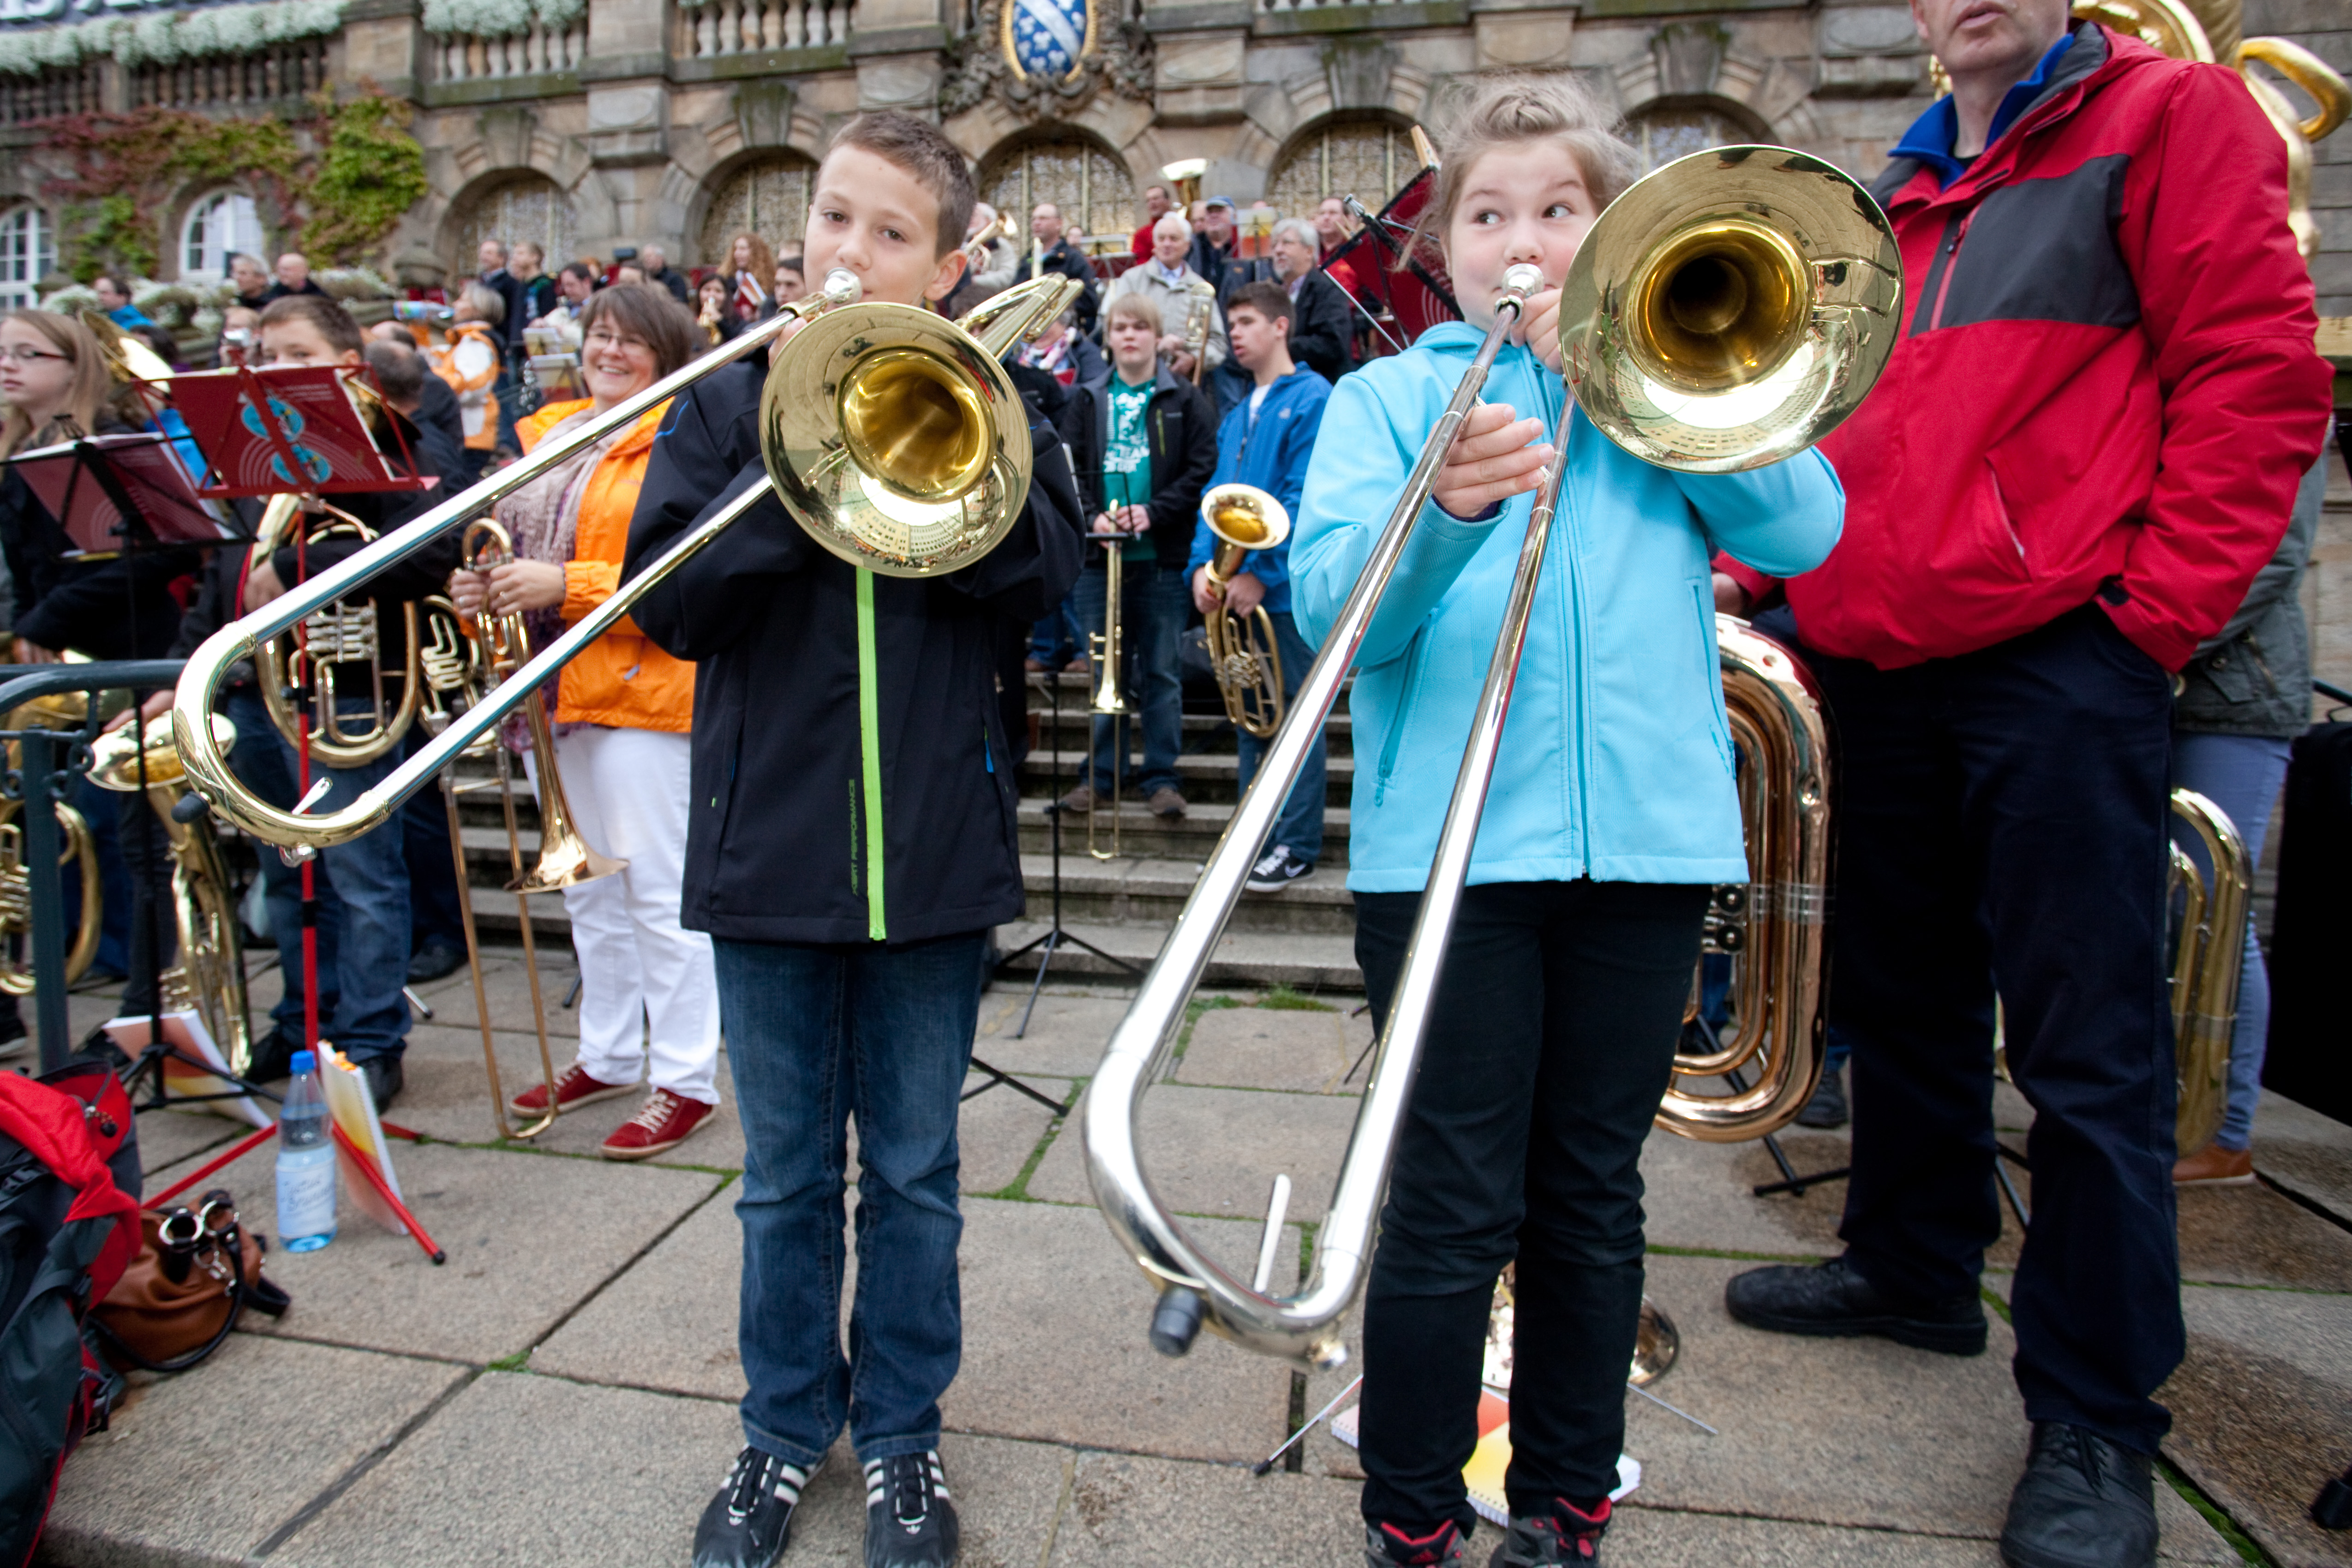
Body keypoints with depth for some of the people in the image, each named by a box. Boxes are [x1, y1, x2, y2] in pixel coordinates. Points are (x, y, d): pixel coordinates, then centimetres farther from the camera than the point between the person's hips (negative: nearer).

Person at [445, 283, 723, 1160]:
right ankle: (607, 1056, 28)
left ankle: (685, 1081, 5)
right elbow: (518, 544, 25)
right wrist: (486, 586, 3)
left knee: (658, 889, -5)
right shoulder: (549, 436, 18)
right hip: (549, 690, 8)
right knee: (588, 887, 15)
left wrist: (565, 586, -20)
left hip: (640, 690, -8)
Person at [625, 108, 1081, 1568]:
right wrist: (783, 473, -15)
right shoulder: (728, 400, 6)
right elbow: (666, 605, -4)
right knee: (786, 1174, 15)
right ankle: (786, 1425, 36)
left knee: (913, 1172, 13)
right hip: (768, 846, 1)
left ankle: (903, 1427, 34)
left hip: (934, 850, -1)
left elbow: (1048, 571, -10)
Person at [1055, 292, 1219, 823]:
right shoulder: (1086, 401, 11)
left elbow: (1203, 470, -2)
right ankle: (1101, 773, 17)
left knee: (1161, 673, 3)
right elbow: (1068, 468, 5)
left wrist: (1154, 512, -14)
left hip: (1163, 558, -2)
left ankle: (1160, 776, 12)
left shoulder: (1186, 400, 5)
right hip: (1099, 557, 2)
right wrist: (1093, 516, -11)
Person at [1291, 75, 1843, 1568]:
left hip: (1647, 830, 3)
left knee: (1592, 1201, 13)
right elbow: (1330, 602, -7)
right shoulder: (1388, 395, 10)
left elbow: (1805, 530, 1)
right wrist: (1449, 507, -27)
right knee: (1453, 1211, 1)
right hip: (1450, 839, -2)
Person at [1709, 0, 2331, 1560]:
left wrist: (2155, 608, -12)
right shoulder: (1892, 196, 20)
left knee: (2085, 1046, -2)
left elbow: (2256, 373, -5)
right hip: (1881, 662, 6)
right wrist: (1785, 575, 8)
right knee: (1902, 999, 15)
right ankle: (1913, 1269, 34)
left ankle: (2095, 1416, 12)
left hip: (2059, 659, -6)